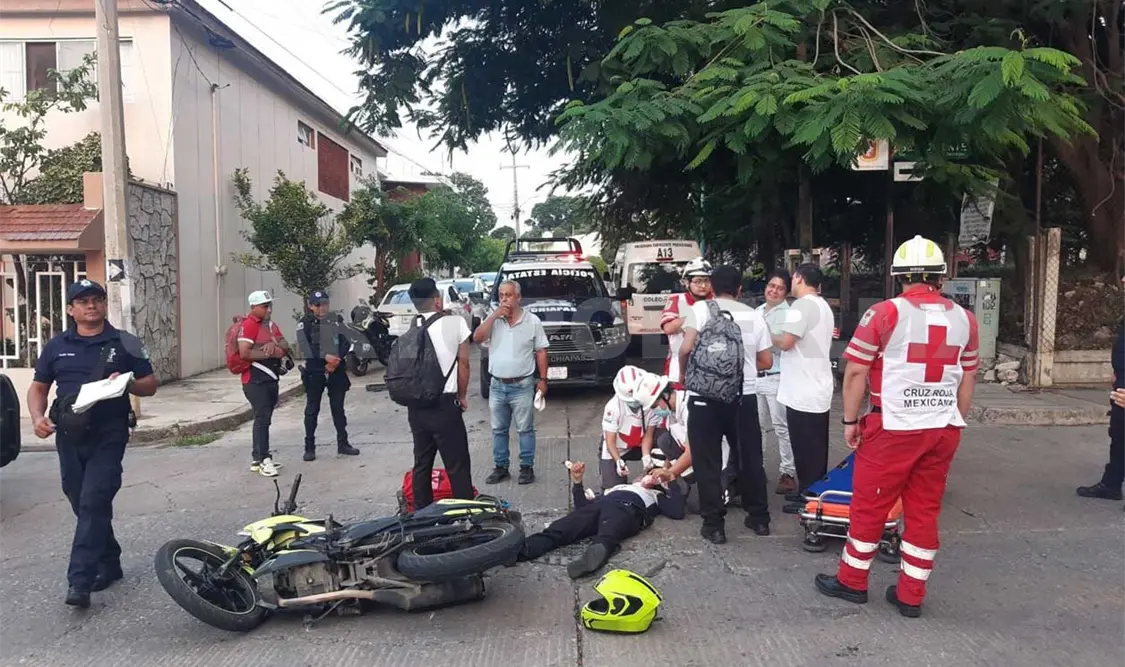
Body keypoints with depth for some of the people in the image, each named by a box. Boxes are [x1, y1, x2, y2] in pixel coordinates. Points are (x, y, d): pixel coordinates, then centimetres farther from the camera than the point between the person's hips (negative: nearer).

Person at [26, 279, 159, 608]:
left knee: (93, 504, -12)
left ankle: (79, 581, -11)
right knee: (84, 506, 12)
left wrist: (127, 383, -16)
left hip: (108, 435, -4)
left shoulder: (124, 343, 2)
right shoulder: (56, 346, 10)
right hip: (69, 436, 4)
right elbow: (38, 387, 14)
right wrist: (38, 417, -5)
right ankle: (109, 563, 28)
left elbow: (150, 384, 5)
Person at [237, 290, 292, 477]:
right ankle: (263, 459, -8)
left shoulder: (271, 325, 15)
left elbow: (285, 346, 8)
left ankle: (257, 458, 22)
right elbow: (244, 353, -23)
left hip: (271, 378, 9)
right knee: (263, 417, -11)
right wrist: (271, 353, -19)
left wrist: (275, 344, -14)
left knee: (264, 418, 14)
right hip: (256, 380, -9)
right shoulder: (248, 325, -13)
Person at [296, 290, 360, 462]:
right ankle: (309, 447, 9)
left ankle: (342, 444, 18)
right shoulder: (304, 323, -1)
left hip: (336, 370, 3)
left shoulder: (336, 320, 9)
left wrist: (336, 360, -13)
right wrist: (325, 356, -23)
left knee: (338, 408, 9)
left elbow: (346, 343, 3)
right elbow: (305, 348, -13)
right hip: (314, 371, -3)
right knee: (312, 410, 3)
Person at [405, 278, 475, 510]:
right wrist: (462, 396, 11)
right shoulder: (455, 323, -6)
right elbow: (463, 363, -1)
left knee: (422, 464, 16)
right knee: (458, 466, 1)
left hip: (415, 407, 6)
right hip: (444, 406, -5)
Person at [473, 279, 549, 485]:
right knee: (498, 430, 11)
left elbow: (541, 351, 1)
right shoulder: (493, 319, 4)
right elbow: (477, 338, -11)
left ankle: (527, 467, 13)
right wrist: (495, 315, -15)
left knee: (525, 429, 3)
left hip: (522, 385, -3)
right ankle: (500, 468, 21)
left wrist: (542, 379, -3)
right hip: (497, 385, 3)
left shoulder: (532, 321, -2)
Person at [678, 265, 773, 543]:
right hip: (744, 397, 3)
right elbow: (766, 361, 11)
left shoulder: (701, 309, -2)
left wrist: (684, 374, 6)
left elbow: (686, 348, -13)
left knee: (707, 462, 5)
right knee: (750, 458, 16)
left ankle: (714, 525, 7)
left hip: (705, 396, -3)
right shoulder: (754, 315, 9)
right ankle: (759, 517, 27)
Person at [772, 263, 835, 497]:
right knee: (817, 448, 16)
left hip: (803, 392, -10)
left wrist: (772, 337, -1)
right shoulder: (824, 306, 15)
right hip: (819, 389, 10)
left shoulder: (801, 305, -16)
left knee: (804, 449, -2)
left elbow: (785, 342, -20)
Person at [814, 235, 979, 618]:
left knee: (869, 505, 9)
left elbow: (855, 372, -10)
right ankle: (911, 595, 20)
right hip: (943, 429, 5)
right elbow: (968, 379, 12)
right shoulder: (964, 319, 5)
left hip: (894, 428, -5)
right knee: (924, 511, 12)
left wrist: (850, 420, 0)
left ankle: (852, 581, 22)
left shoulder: (884, 313, -10)